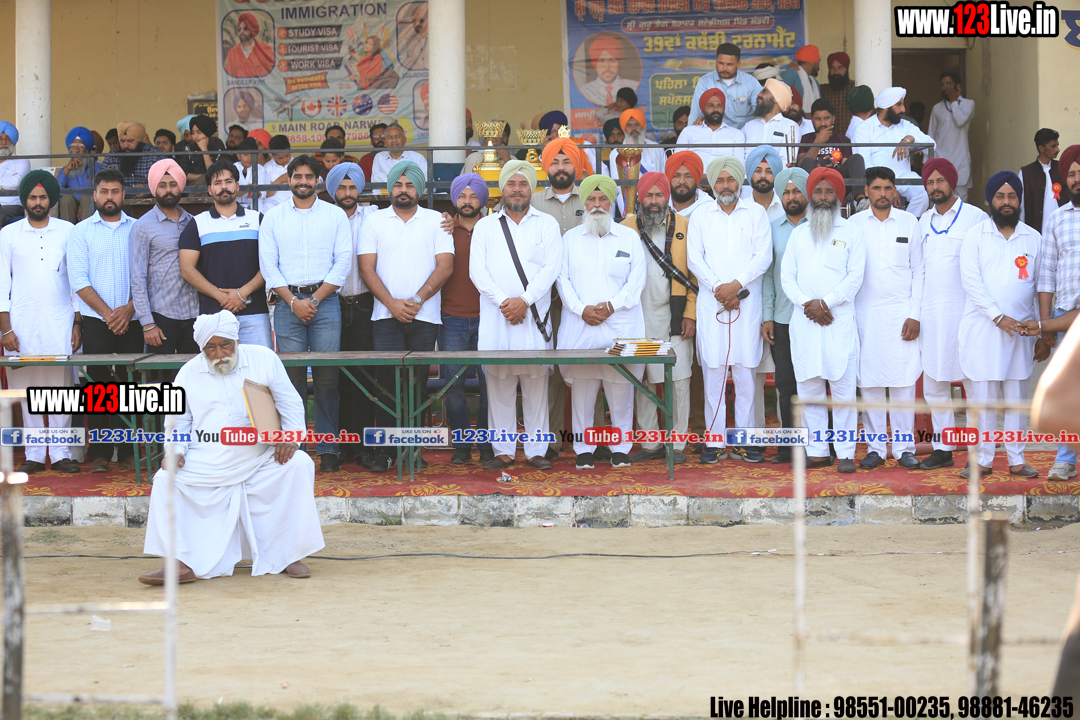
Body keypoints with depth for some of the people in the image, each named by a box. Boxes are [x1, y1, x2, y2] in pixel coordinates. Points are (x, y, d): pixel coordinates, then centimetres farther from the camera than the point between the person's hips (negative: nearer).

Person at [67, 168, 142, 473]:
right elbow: (79, 280, -3)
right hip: (95, 322, -1)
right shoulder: (81, 232, 5)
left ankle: (128, 452, 6)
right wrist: (108, 314, -11)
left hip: (131, 321, 1)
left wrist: (129, 309, -11)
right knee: (99, 386, -1)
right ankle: (99, 454, 3)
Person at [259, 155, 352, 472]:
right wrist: (293, 301, -6)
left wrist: (316, 299, -7)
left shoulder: (335, 215, 8)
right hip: (287, 303, 1)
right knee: (292, 377, -3)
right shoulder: (273, 216, 10)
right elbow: (268, 264, 5)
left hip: (325, 301, -1)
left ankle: (328, 449, -2)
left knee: (327, 378, -5)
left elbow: (343, 262, 2)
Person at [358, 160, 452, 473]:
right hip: (386, 316, 0)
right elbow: (366, 268, 3)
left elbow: (445, 266, 1)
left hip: (425, 316, 0)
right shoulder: (374, 221, 9)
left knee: (418, 382, 0)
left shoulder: (436, 221, 9)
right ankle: (385, 449, -3)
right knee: (388, 380, -7)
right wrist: (392, 304, -9)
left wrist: (417, 300, -10)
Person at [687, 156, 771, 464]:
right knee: (713, 371, -3)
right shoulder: (700, 217, 13)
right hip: (711, 301, 1)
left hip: (747, 300, 0)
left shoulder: (756, 213, 10)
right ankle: (715, 441, -1)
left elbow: (763, 255, 1)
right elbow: (694, 259, 4)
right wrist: (717, 288, -9)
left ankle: (743, 440, 3)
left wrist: (737, 284, -11)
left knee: (745, 372, -2)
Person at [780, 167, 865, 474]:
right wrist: (806, 303, -8)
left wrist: (825, 302, -11)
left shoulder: (850, 233, 7)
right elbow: (787, 276, 9)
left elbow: (855, 277, -1)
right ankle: (818, 451, 9)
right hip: (804, 320, 3)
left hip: (839, 319, -3)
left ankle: (846, 453, -4)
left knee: (843, 388, -7)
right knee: (808, 388, 3)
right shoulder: (798, 233, 16)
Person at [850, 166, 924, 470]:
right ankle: (876, 447, 6)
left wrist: (915, 315, -2)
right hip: (865, 313, 1)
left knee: (903, 381, -4)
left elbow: (919, 271, 7)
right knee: (869, 382, -1)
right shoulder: (854, 224, 7)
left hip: (901, 312, 0)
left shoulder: (909, 222, 7)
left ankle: (904, 447, 3)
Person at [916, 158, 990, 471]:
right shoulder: (923, 222, 14)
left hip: (964, 312, -6)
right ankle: (942, 448, 13)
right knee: (934, 385, 6)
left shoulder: (975, 217, -2)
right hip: (930, 313, 6)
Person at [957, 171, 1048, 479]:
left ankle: (1016, 460, 11)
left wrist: (1042, 335, 7)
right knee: (982, 398, -2)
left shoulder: (1033, 239, 10)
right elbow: (971, 282, -6)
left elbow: (1040, 289, 11)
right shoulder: (975, 236, 3)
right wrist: (998, 317, -15)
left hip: (1019, 330, 2)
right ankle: (984, 459, 6)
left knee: (1017, 397, 5)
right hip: (982, 329, -2)